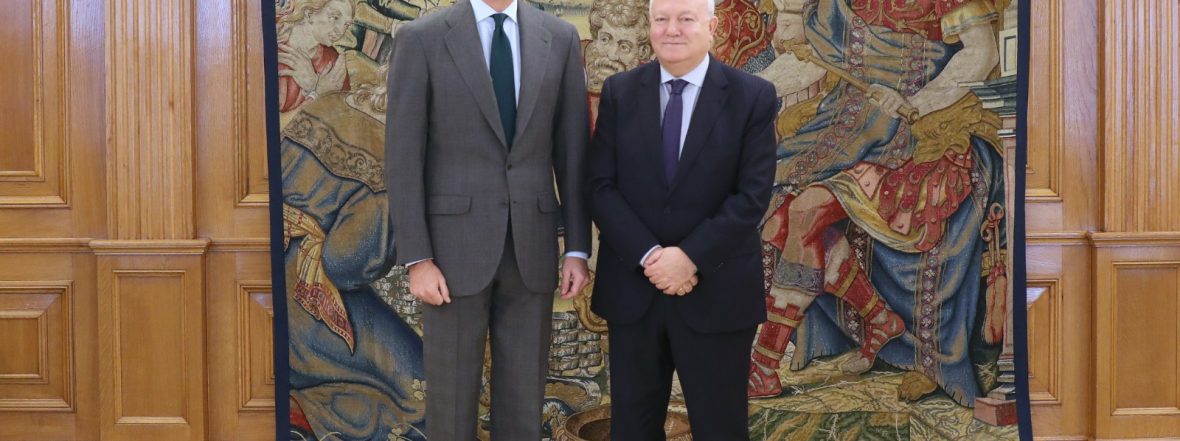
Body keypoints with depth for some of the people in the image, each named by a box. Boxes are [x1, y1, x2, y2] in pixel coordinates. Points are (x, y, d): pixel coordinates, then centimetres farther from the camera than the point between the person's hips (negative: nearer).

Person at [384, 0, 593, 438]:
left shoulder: (560, 38, 5)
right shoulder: (422, 38, -4)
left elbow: (572, 150, 6)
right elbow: (403, 155, -5)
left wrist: (577, 248, 2)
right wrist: (417, 259, -10)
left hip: (531, 245, 3)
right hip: (455, 244, -3)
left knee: (523, 397, 10)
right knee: (451, 394, 6)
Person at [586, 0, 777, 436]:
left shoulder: (753, 96, -3)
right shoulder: (619, 92, 3)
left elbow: (752, 195, -9)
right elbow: (601, 187, -2)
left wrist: (692, 256, -18)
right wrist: (648, 257, -15)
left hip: (717, 293, -2)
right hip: (632, 288, 2)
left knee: (719, 426, 8)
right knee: (632, 423, 12)